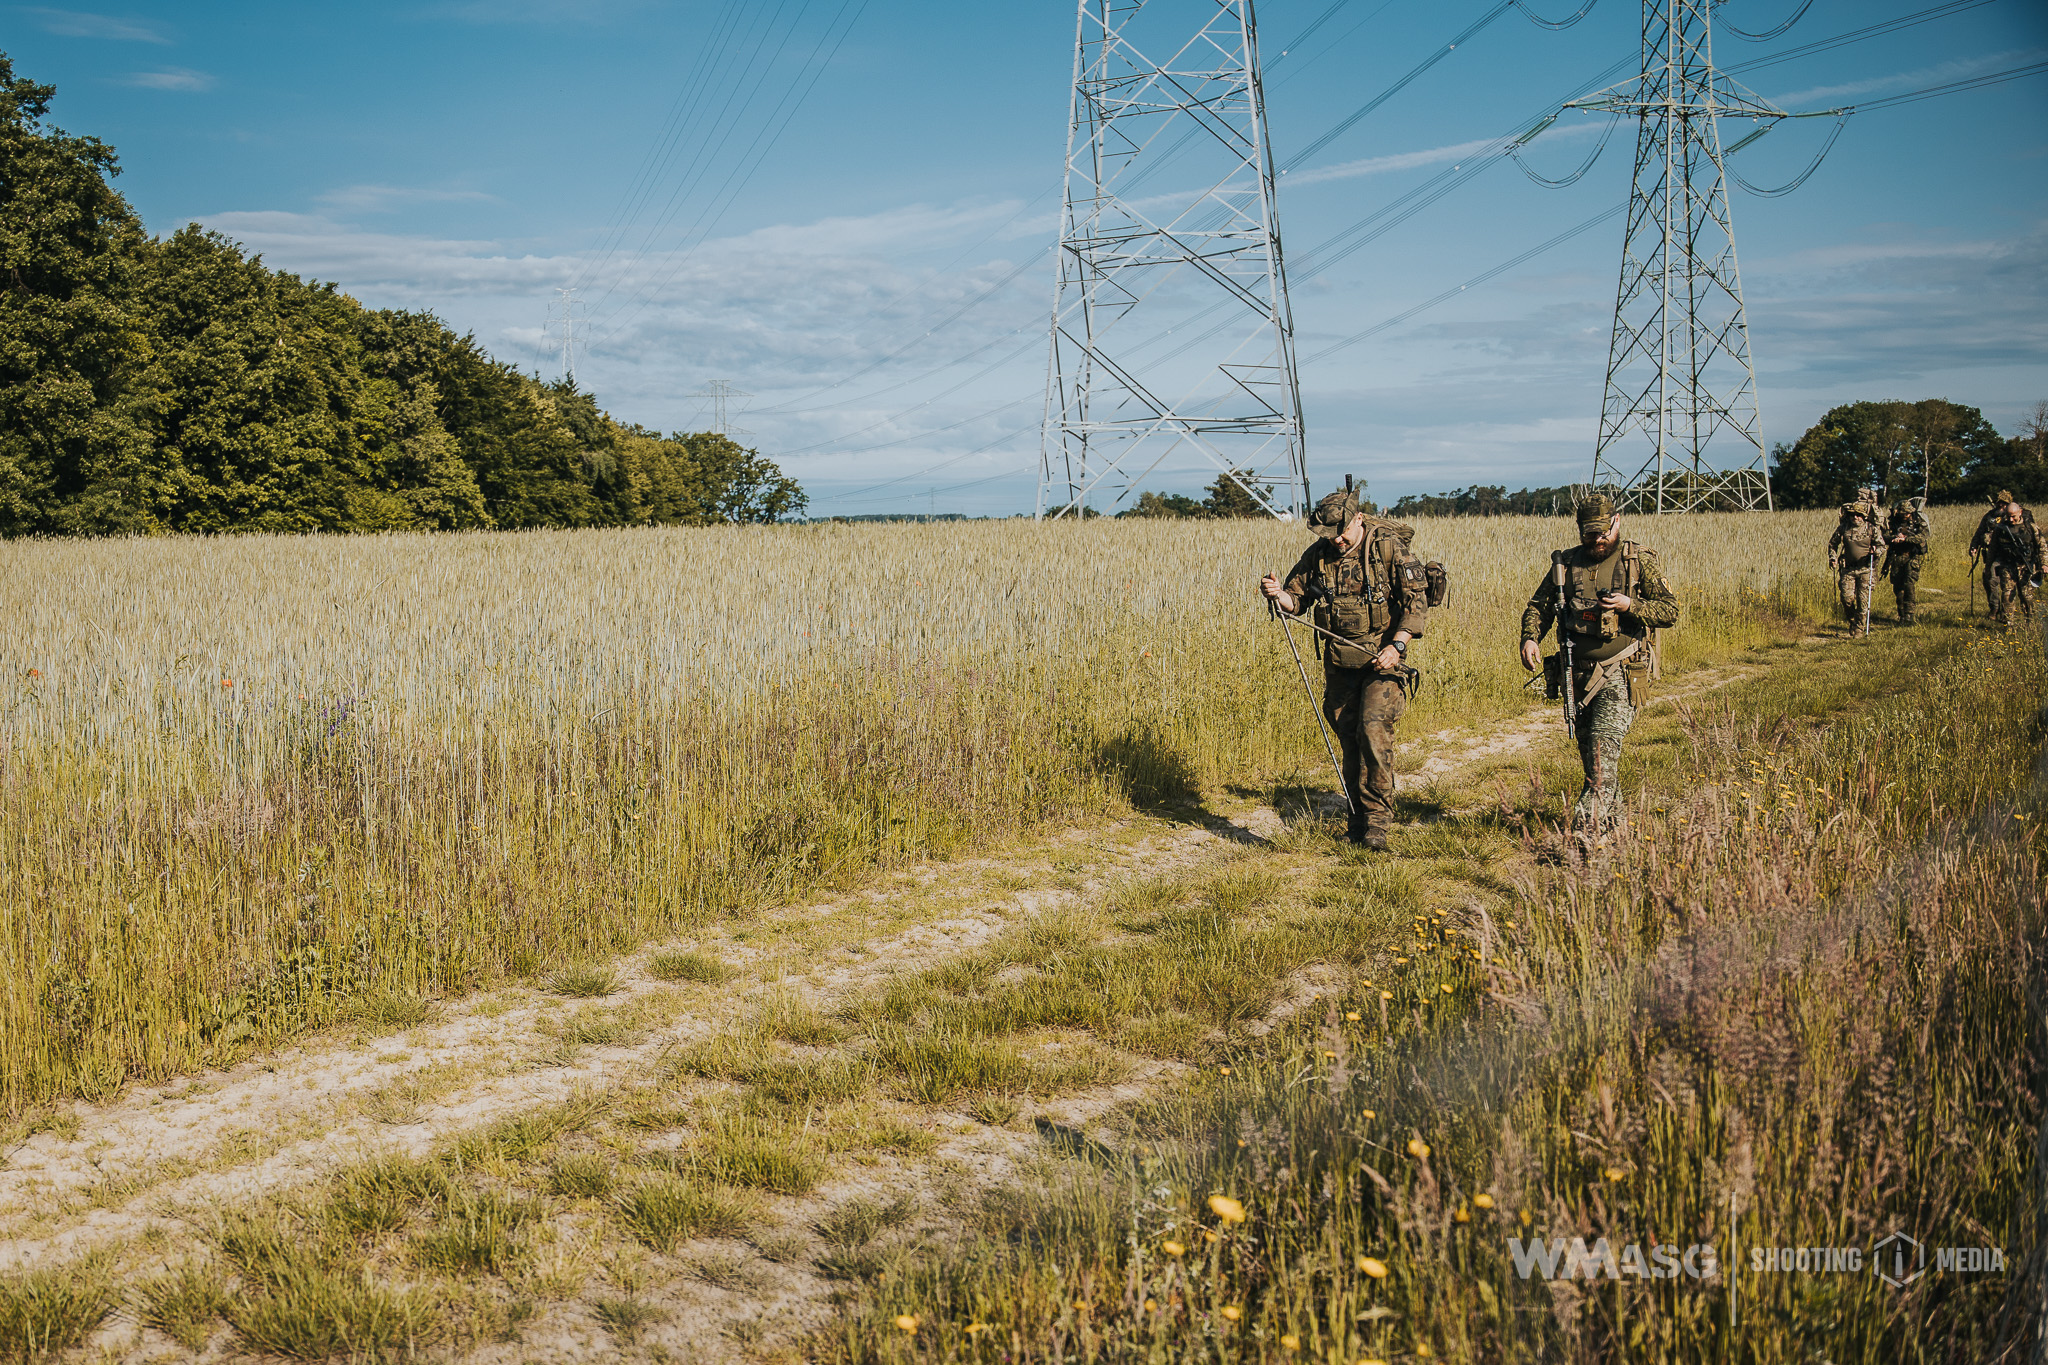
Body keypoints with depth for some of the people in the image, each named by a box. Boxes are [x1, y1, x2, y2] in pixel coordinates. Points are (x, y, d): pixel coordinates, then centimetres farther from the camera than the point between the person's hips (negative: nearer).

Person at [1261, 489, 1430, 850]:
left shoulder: (1388, 547, -9)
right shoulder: (1317, 555, 3)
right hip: (1339, 662, 5)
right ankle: (1359, 819, 16)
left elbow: (1416, 600, -10)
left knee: (1374, 730, -18)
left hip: (1382, 658, -4)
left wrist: (1396, 645, -20)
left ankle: (1377, 817, -11)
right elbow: (1296, 599, 10)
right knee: (1349, 738, 6)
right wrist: (1278, 594, -14)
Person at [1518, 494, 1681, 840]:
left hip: (1621, 673, -5)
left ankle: (1587, 828, -20)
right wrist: (1529, 638, -7)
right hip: (1578, 673, 5)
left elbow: (1670, 611, -1)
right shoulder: (1566, 563, 8)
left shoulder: (1639, 562, -1)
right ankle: (1613, 821, 28)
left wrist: (1630, 606, -19)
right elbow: (1538, 605, 12)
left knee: (1604, 746, -17)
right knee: (1590, 750, 12)